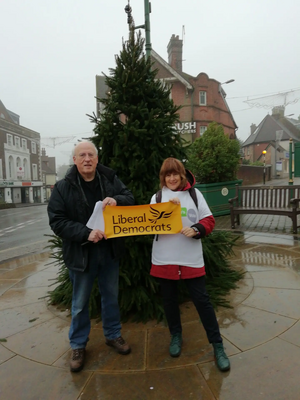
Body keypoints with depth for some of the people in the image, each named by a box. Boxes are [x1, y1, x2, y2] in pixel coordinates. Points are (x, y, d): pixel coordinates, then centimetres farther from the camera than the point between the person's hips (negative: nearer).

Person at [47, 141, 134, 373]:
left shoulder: (110, 179, -3)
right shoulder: (63, 187, -9)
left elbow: (131, 199, -2)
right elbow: (57, 222, -13)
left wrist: (116, 200, -25)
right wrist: (85, 233, -26)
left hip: (110, 251, 3)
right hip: (81, 253, -2)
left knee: (111, 296, 20)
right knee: (80, 302, 15)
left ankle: (113, 335, 42)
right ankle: (78, 345, 37)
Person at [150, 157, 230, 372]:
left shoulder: (194, 194, 3)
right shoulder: (157, 197, 4)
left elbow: (209, 220, 1)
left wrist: (196, 229, -18)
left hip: (191, 258, -1)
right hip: (165, 259, 2)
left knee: (202, 299, 3)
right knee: (169, 299, 15)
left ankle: (217, 345, 19)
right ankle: (176, 335, 39)